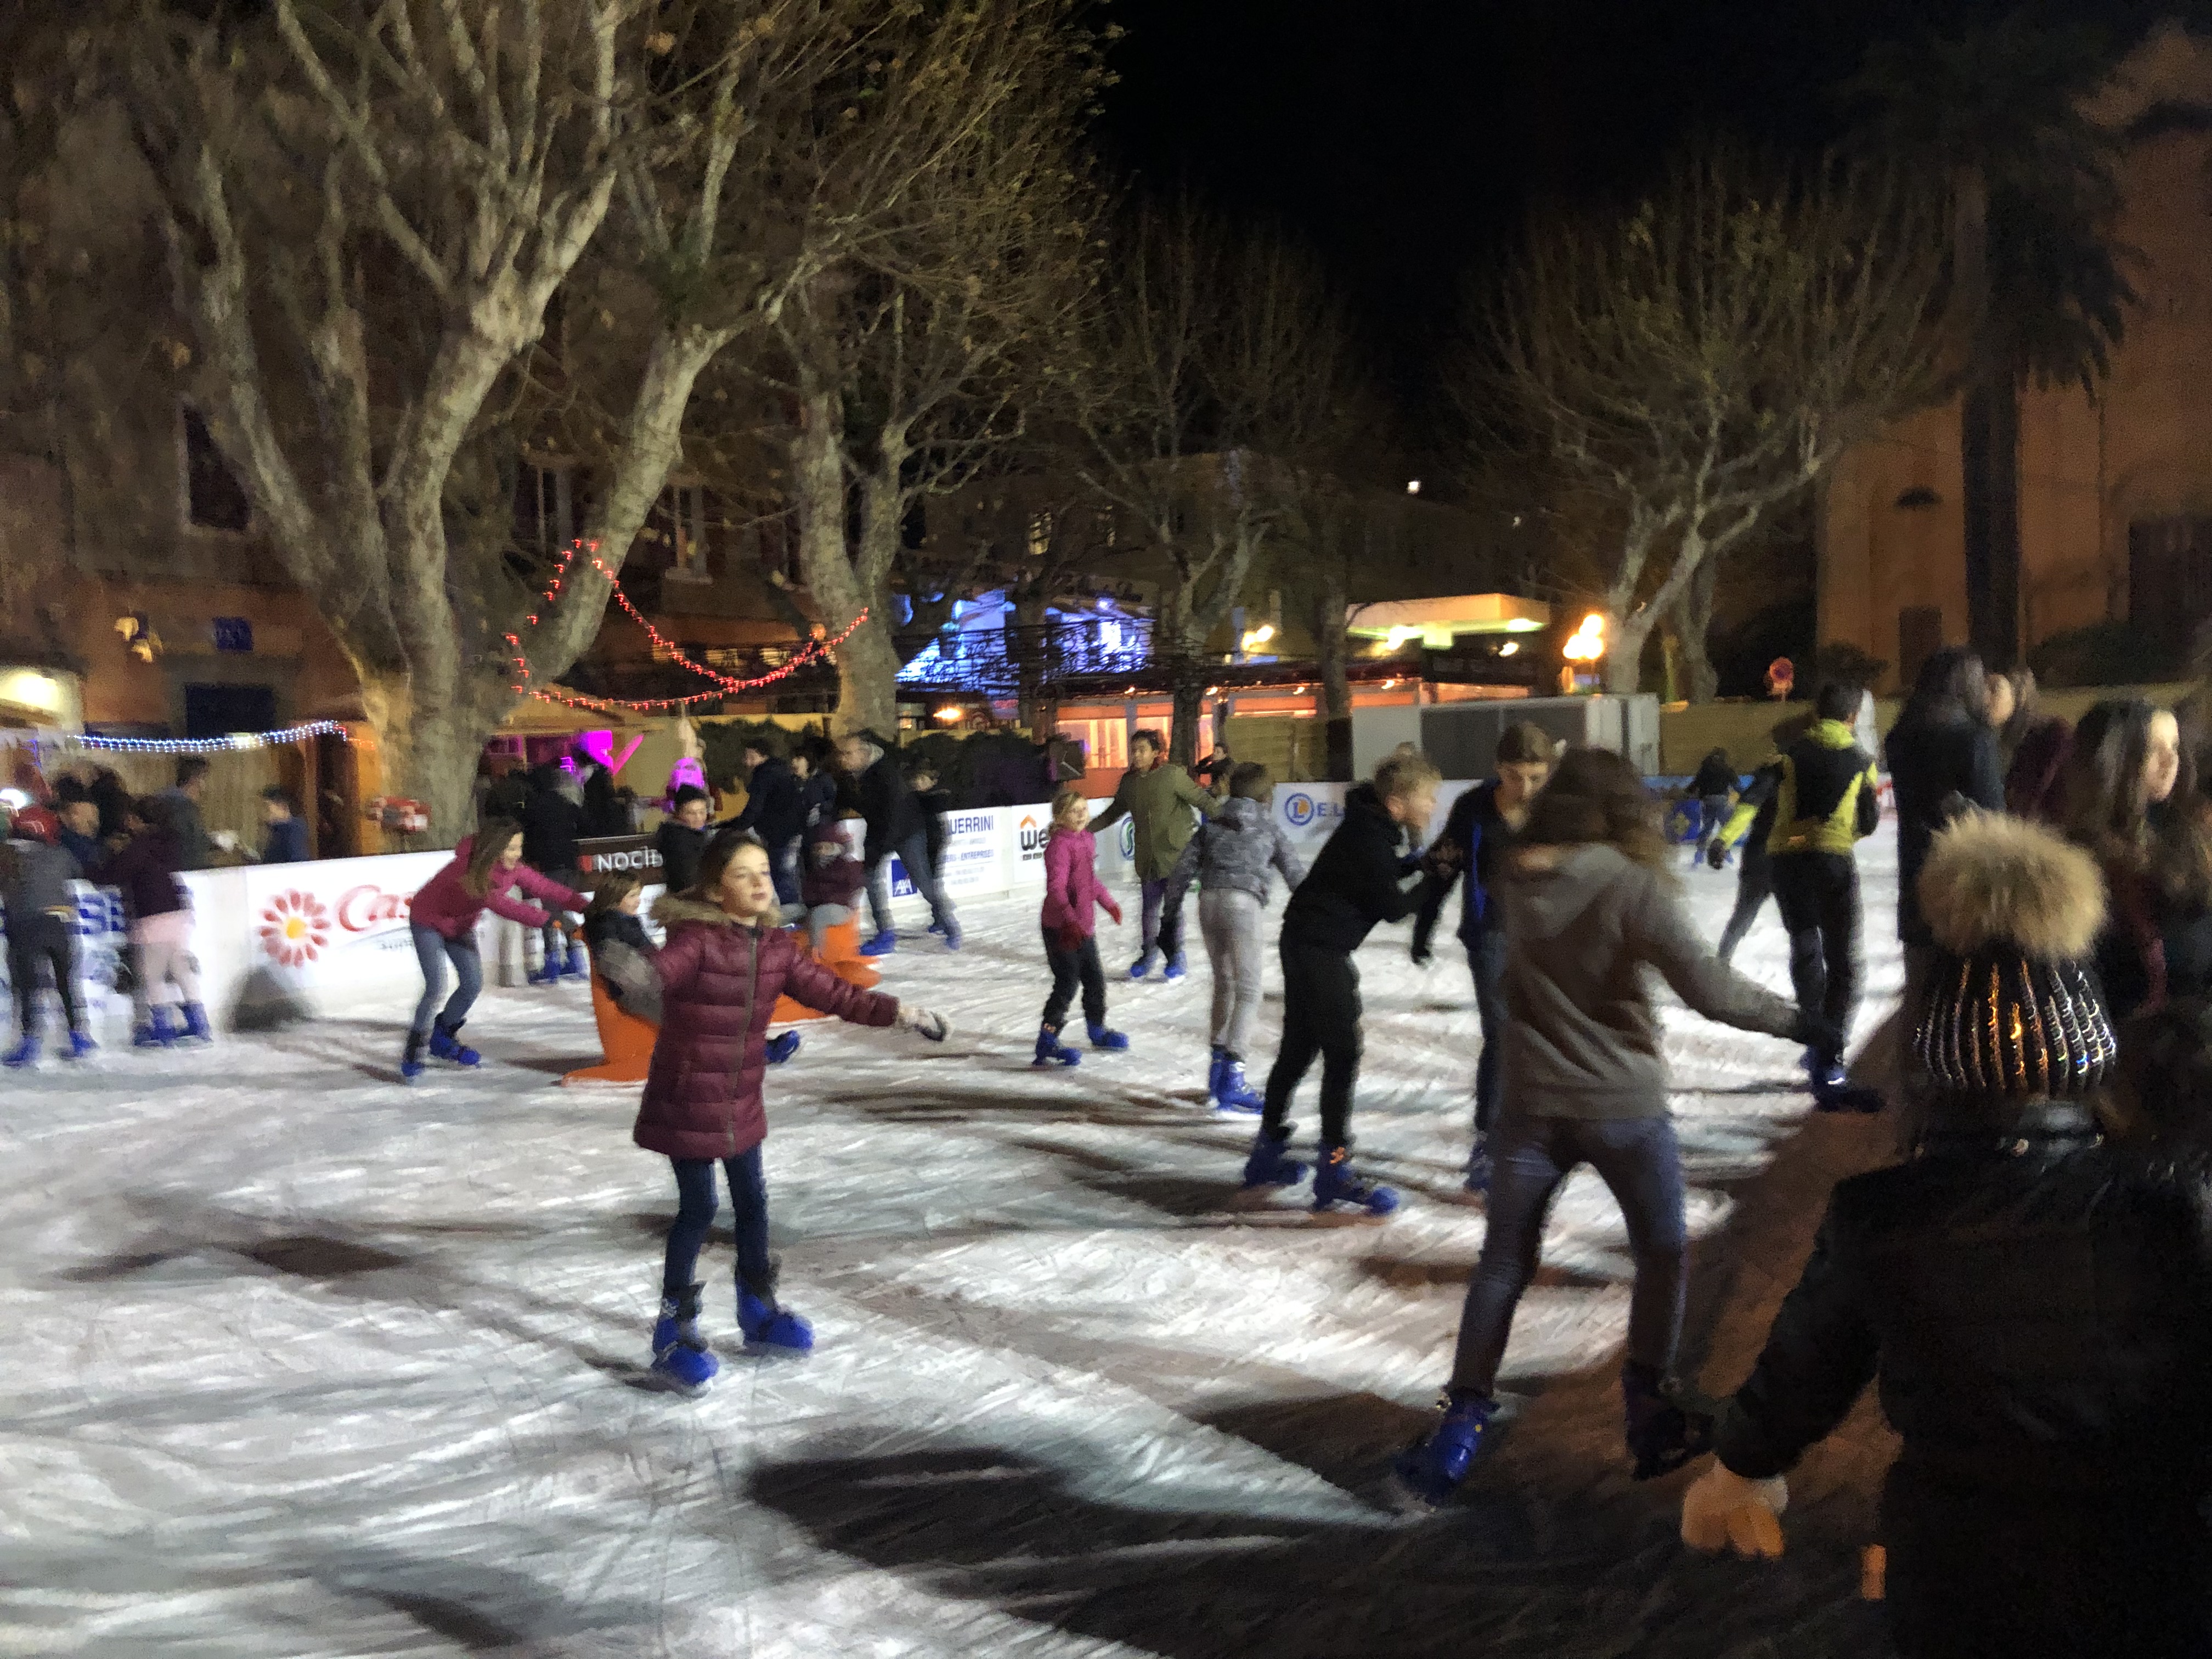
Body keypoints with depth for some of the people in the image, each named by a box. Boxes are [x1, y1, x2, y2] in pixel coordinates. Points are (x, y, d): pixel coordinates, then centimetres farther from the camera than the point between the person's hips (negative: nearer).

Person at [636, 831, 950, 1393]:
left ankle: (758, 1308, 38)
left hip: (742, 1102, 7)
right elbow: (659, 972, -41)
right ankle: (674, 1330, 17)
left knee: (752, 1201, 18)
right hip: (685, 1103, -7)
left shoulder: (776, 947, -1)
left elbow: (831, 992, 5)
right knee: (699, 1208, 0)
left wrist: (899, 1013, 2)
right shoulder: (695, 939, -21)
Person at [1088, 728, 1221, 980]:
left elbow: (1202, 801, -9)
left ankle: (1177, 959, 14)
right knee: (1149, 908, 8)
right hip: (1148, 859, 4)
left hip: (1175, 854, -4)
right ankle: (1149, 955, 27)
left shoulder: (1172, 775, -10)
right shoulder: (1129, 782, 6)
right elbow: (1114, 812, 21)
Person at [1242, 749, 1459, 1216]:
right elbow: (1392, 906, -15)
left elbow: (1383, 874, 19)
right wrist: (1439, 879, -3)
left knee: (1298, 1048, 17)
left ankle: (1267, 1154, 28)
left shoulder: (1372, 824, 6)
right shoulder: (1369, 839, -22)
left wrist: (1426, 863, 5)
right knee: (1343, 1055, -6)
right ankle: (1334, 1170, -3)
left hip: (1305, 943, 10)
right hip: (1322, 949, -10)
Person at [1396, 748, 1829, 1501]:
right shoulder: (1633, 883, -17)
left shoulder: (1519, 882, -4)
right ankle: (1648, 1409, 23)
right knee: (1663, 1252, 18)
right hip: (1622, 1105, -3)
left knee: (1503, 1263, 13)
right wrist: (1792, 1019, -5)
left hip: (1532, 1103, 4)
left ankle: (1463, 1418, 11)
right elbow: (1706, 987, -18)